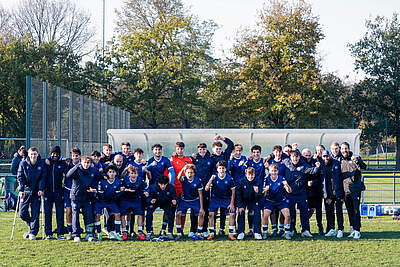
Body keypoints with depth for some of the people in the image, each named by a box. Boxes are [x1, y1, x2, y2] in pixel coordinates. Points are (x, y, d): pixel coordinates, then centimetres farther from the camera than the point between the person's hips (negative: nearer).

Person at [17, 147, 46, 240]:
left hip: (36, 192, 0)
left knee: (35, 214, -1)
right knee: (22, 213, 0)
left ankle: (33, 232, 8)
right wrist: (21, 189, -13)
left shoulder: (41, 164, 0)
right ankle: (31, 226, 25)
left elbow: (43, 177, 2)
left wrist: (41, 189, -9)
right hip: (25, 191, 0)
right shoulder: (23, 163, -2)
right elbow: (20, 177, -2)